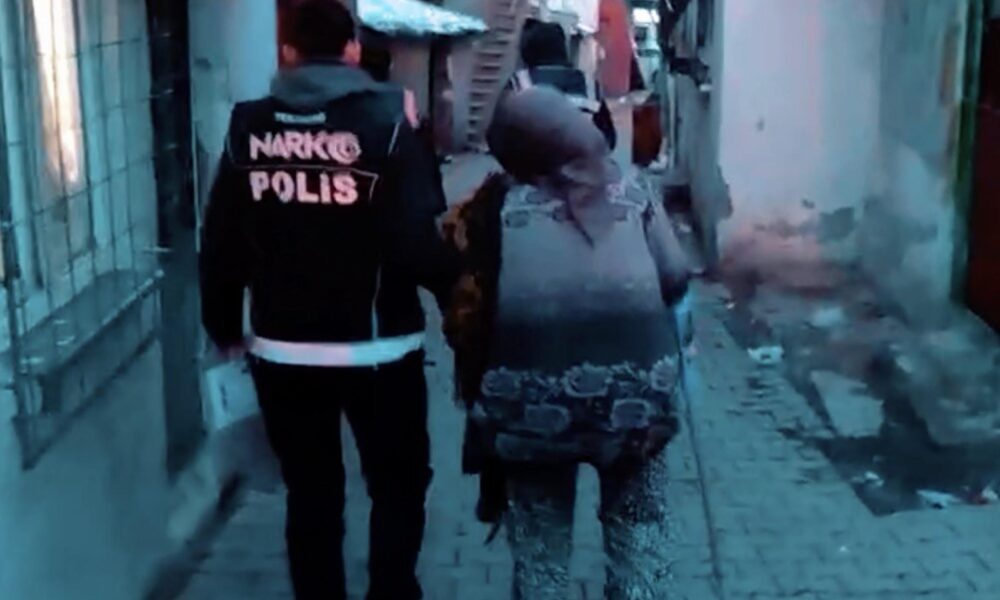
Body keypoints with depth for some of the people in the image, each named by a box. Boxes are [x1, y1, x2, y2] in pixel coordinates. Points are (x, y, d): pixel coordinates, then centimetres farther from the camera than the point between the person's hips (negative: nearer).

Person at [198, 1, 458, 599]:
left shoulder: (249, 128, 0)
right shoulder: (386, 122, -10)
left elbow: (222, 245, 2)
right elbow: (416, 245, -17)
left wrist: (225, 324, 15)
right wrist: (457, 281, 2)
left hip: (282, 348, 3)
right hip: (377, 347, -3)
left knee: (310, 492, 15)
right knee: (399, 484, 15)